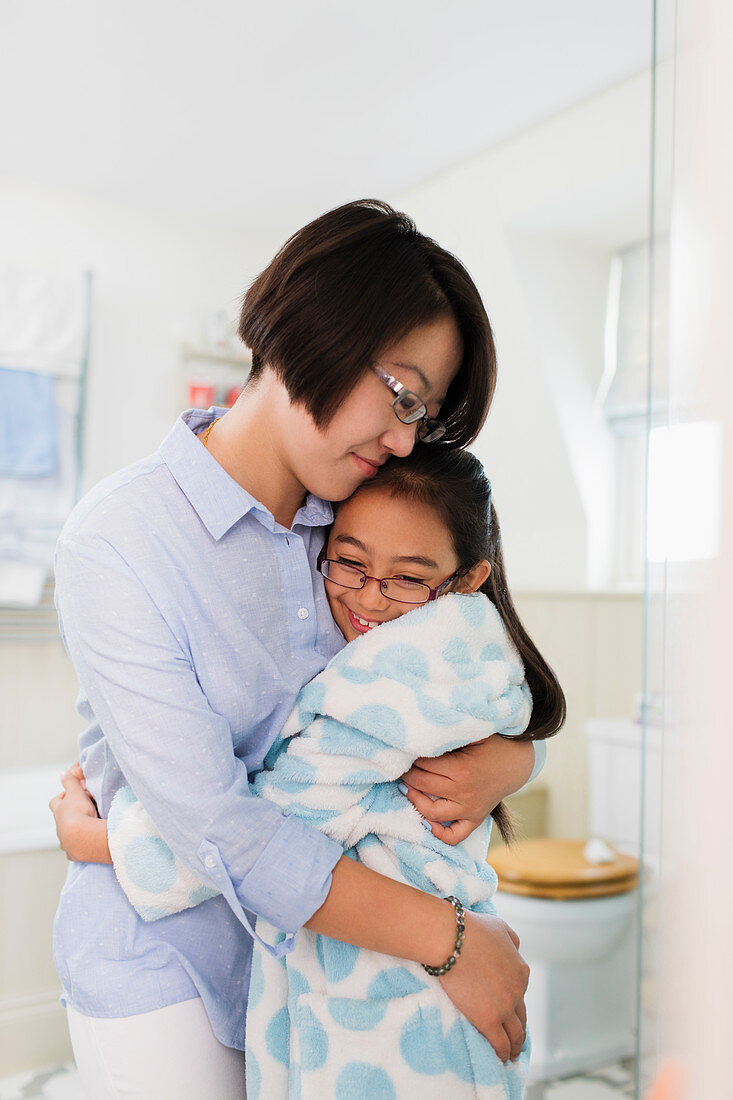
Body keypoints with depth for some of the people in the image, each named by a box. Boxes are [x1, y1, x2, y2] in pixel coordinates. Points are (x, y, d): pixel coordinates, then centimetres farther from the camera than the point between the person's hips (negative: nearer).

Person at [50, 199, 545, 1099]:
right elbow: (211, 826, -27)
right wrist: (447, 941, -24)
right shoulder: (115, 543, -22)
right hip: (160, 961, -4)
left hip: (309, 941, 5)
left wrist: (494, 770, -21)